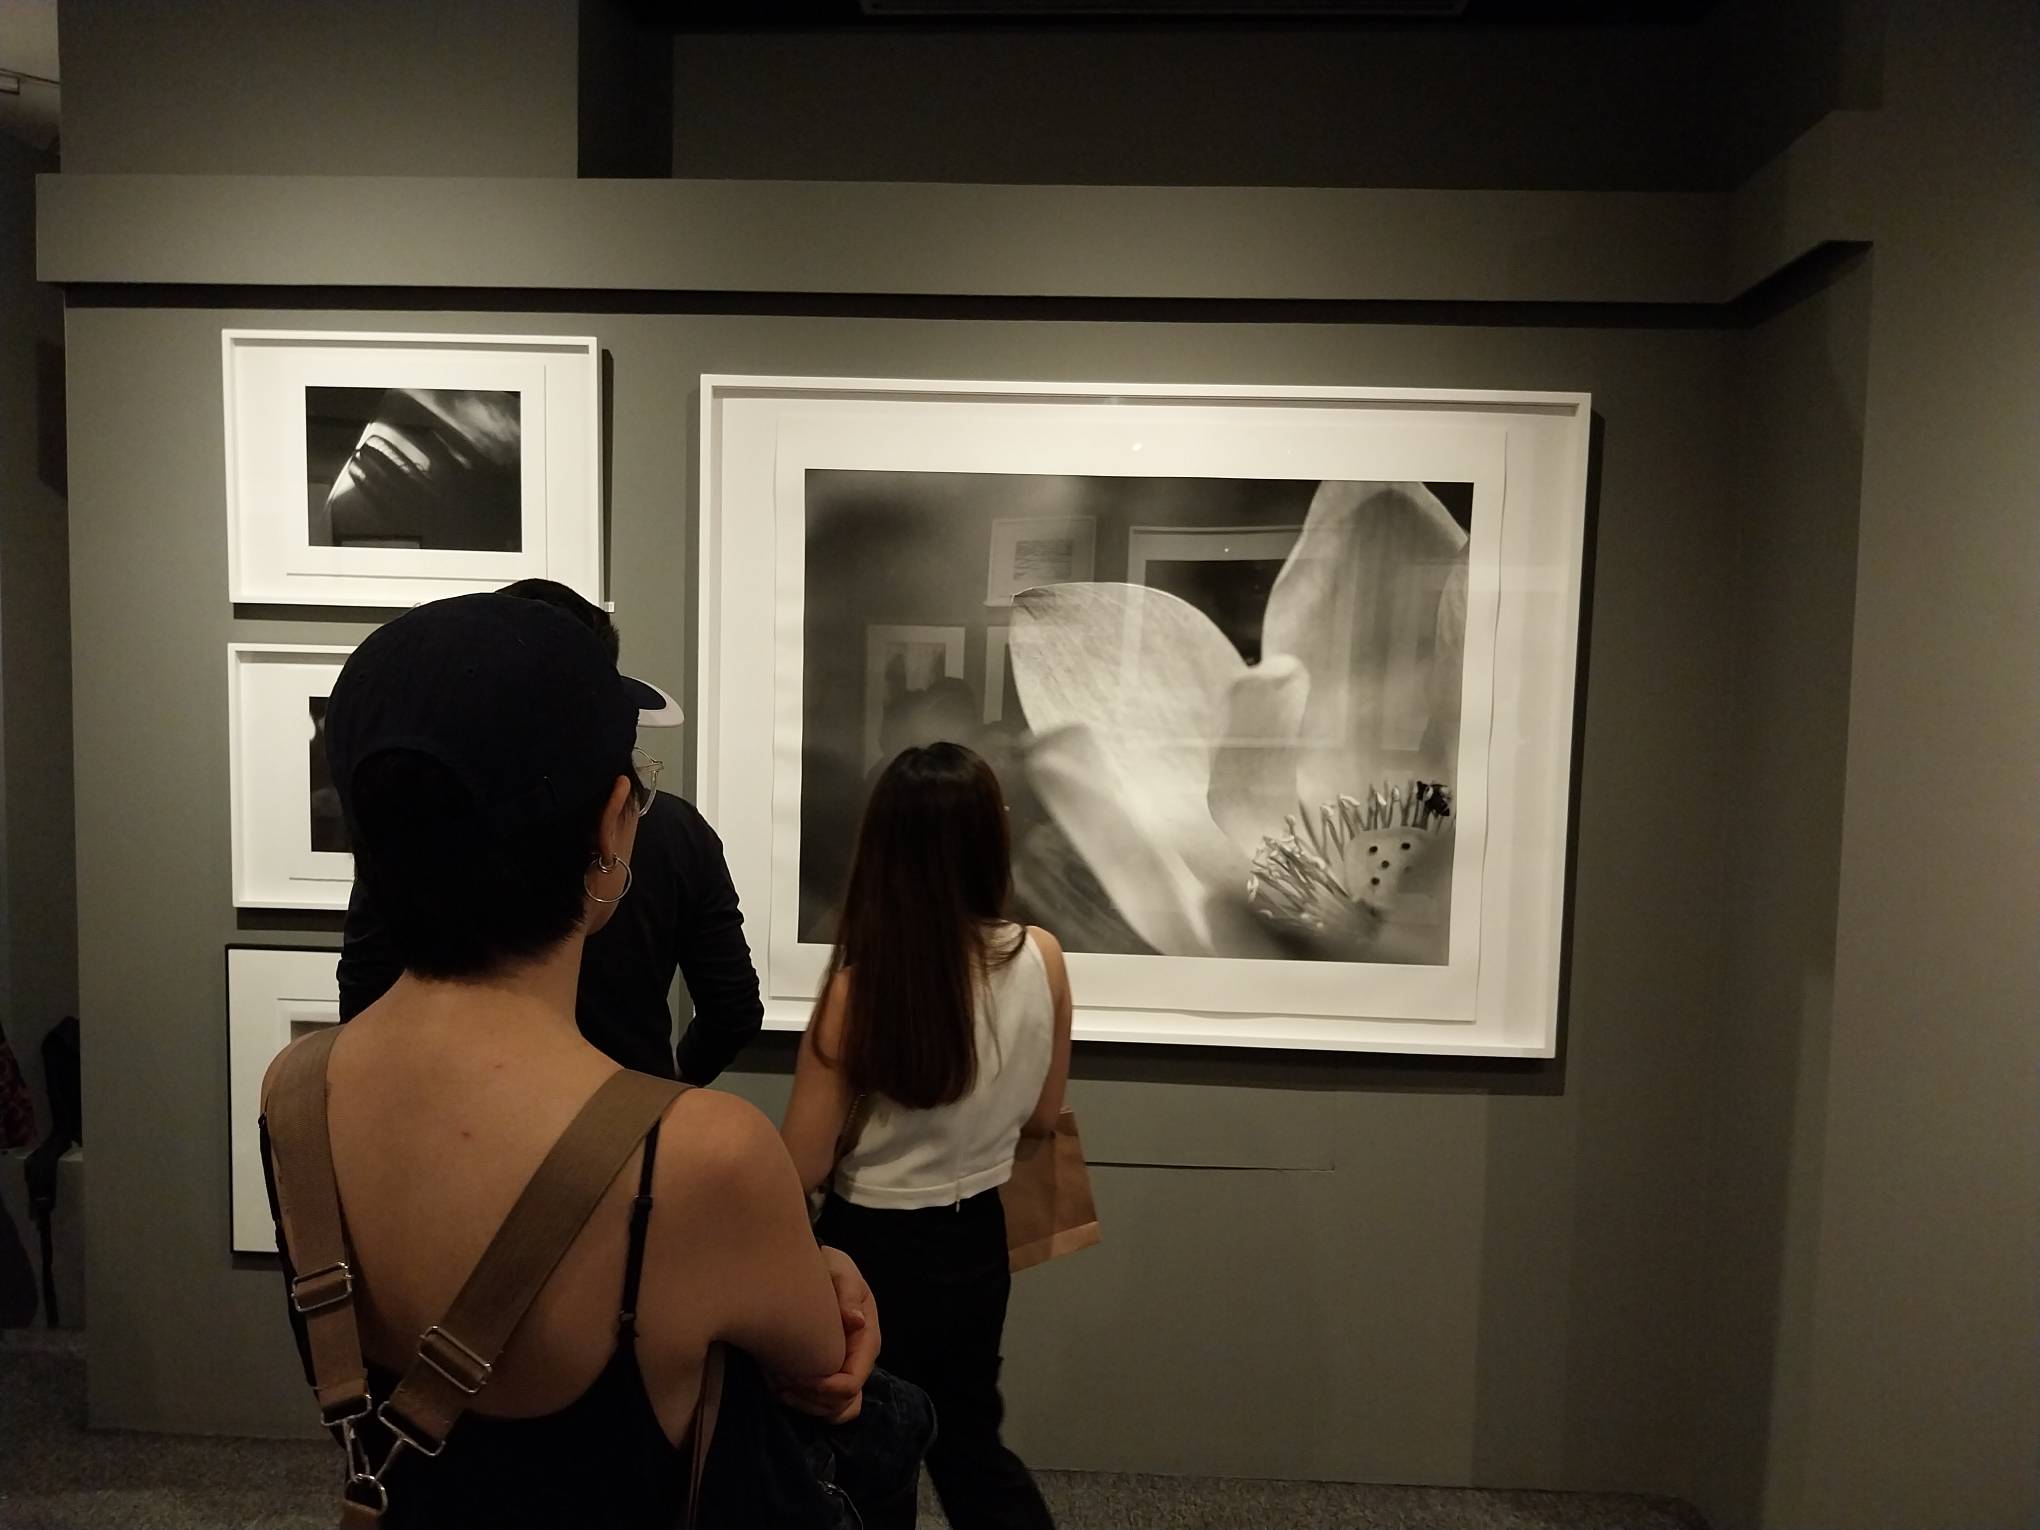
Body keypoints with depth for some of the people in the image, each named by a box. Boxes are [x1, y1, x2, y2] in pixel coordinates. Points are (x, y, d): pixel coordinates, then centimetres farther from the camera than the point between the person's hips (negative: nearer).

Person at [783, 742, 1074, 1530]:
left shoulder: (859, 984, -24)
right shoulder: (1042, 959, -13)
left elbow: (805, 1166, -15)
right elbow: (1043, 1116, 1)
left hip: (873, 1247, -3)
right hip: (975, 1239, 4)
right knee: (970, 1436, 27)